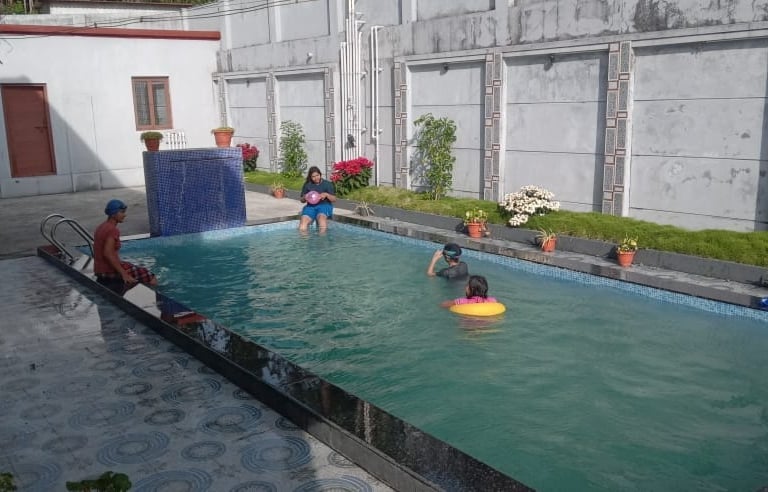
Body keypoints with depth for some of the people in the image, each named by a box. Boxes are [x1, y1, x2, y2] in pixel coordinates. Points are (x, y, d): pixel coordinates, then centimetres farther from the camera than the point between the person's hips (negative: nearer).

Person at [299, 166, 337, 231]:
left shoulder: (327, 184, 6)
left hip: (324, 205, -2)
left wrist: (326, 195, -18)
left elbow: (334, 199, 2)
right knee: (304, 220, -28)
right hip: (311, 206, 3)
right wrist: (304, 198, -8)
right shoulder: (307, 185, 12)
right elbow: (302, 200, 16)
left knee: (321, 217, -37)